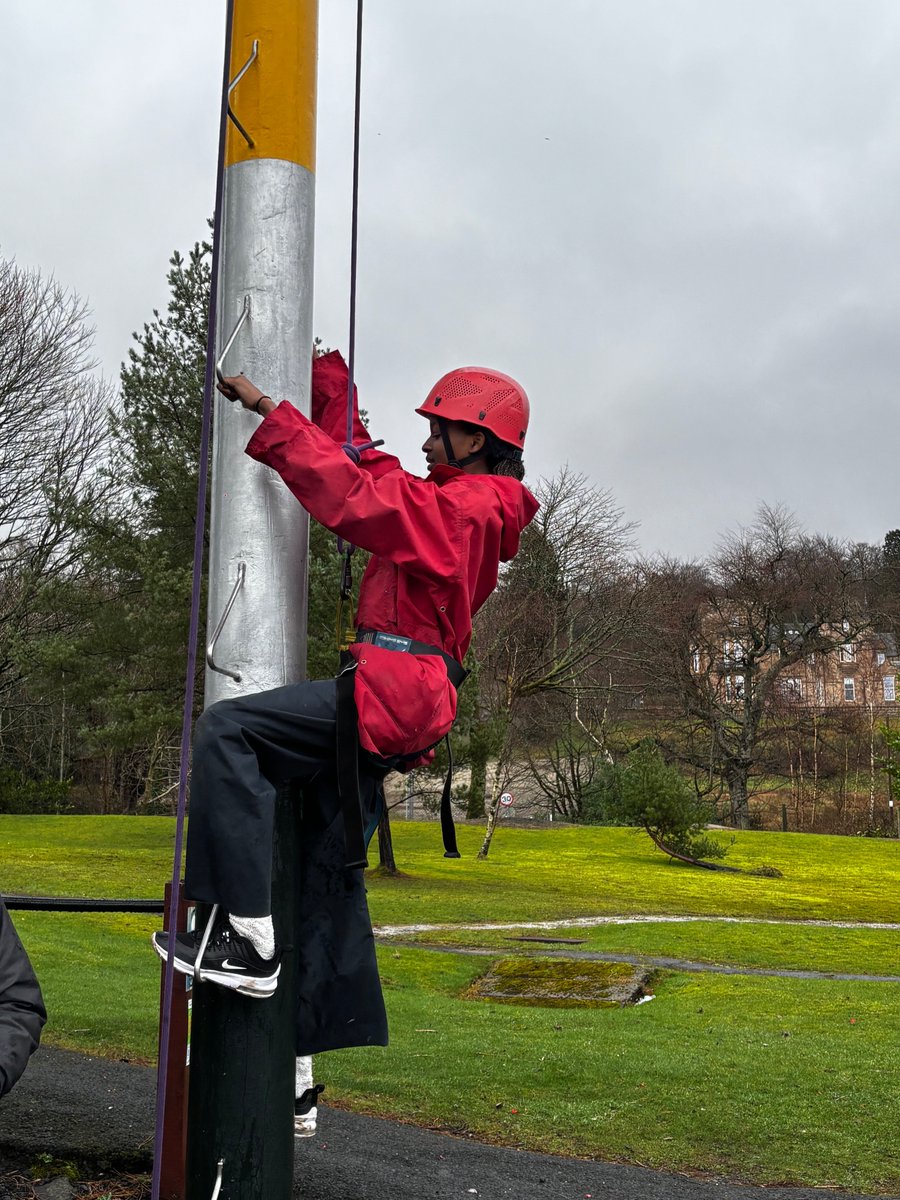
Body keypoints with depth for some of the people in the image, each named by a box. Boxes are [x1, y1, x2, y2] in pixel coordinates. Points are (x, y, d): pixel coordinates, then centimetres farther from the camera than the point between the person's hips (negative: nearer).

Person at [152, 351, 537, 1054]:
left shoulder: (471, 506, -6)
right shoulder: (450, 501, 24)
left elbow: (355, 494, -16)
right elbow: (363, 464, 32)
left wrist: (268, 410, -10)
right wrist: (328, 376, 30)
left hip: (391, 690, -10)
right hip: (394, 705, 10)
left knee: (227, 730, -20)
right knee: (328, 863, 12)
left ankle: (248, 937, -22)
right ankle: (321, 1033, 19)